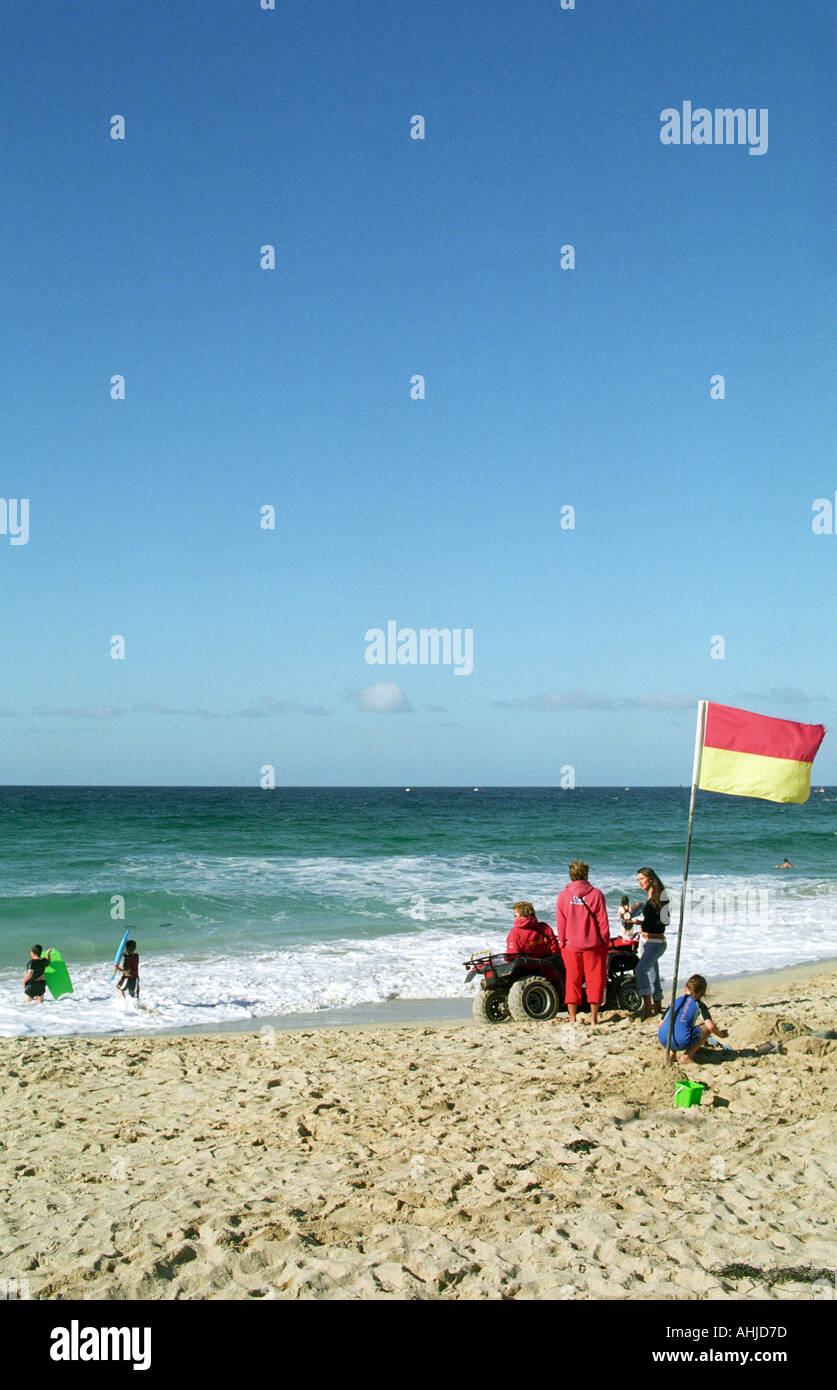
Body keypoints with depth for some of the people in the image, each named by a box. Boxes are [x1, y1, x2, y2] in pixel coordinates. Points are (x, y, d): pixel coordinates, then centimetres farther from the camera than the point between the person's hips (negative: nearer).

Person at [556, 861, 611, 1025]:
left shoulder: (563, 896, 0)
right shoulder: (596, 894, -5)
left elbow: (560, 923, 2)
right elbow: (603, 921, -4)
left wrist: (562, 942, 12)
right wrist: (606, 941, 6)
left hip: (570, 945, 2)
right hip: (593, 944, -1)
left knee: (572, 980, 8)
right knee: (595, 979, 6)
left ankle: (572, 1018, 8)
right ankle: (594, 1018, 5)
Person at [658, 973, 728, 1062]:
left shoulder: (675, 1001, 23)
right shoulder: (699, 1005, 11)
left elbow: (661, 1024, 24)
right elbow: (711, 1027, -2)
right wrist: (720, 1034, 18)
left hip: (663, 1040, 5)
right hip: (682, 1042, -5)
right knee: (707, 1027, 15)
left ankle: (672, 1054, 18)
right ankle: (688, 1055, 5)